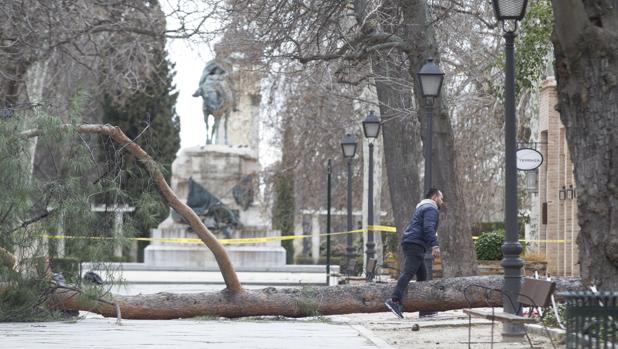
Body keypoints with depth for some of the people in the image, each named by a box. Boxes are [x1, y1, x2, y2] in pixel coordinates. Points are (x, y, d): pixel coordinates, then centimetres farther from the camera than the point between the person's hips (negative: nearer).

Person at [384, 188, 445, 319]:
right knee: (409, 272, -22)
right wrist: (435, 245, -26)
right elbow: (428, 228, -19)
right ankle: (395, 300, -36)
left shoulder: (422, 208, 29)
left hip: (410, 243, 11)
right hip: (415, 244, -11)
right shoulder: (431, 209, -4)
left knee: (422, 275, 13)